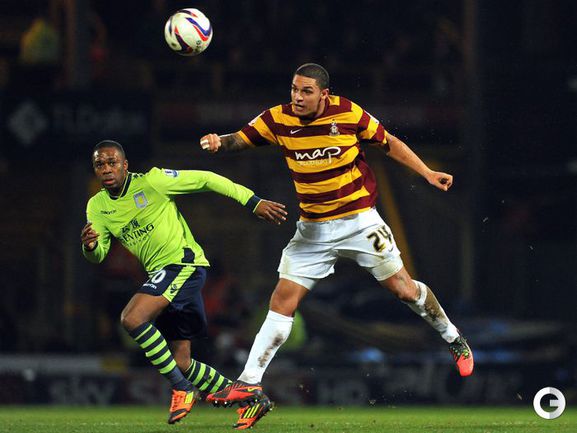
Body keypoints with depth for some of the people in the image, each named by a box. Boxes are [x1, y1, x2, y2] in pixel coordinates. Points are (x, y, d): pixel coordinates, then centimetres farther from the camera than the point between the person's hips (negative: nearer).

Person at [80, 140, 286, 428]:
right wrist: (89, 246, -23)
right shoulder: (97, 207, 7)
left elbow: (206, 180, -6)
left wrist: (254, 203, -8)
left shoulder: (151, 182, -10)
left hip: (183, 262, -8)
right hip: (159, 273, 8)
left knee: (132, 318, -27)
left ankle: (182, 388, -16)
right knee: (181, 363, 6)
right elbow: (98, 256, 3)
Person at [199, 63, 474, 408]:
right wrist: (218, 143, -28)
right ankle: (250, 382, -2)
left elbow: (388, 143, 0)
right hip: (312, 229, 2)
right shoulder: (277, 120, -8)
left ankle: (454, 339, 26)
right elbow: (240, 140, -5)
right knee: (283, 299, -5)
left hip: (359, 220, -2)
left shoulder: (348, 113, -13)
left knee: (404, 289, 1)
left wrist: (427, 173, -5)